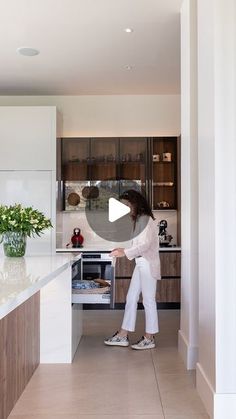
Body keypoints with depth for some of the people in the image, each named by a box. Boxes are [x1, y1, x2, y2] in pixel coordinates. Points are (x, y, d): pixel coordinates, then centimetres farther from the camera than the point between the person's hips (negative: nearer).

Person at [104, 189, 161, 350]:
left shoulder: (145, 219, -14)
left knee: (148, 300, 1)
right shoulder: (138, 219, 14)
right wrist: (124, 250, 7)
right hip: (141, 264, 9)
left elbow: (146, 245, -21)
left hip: (148, 264, -9)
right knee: (131, 298, 11)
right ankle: (123, 336, 18)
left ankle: (150, 338, 14)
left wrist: (125, 253, -22)